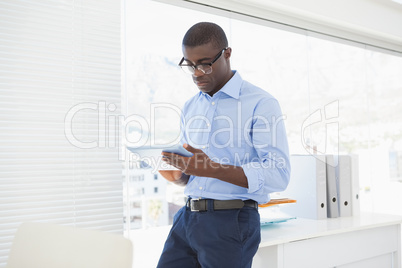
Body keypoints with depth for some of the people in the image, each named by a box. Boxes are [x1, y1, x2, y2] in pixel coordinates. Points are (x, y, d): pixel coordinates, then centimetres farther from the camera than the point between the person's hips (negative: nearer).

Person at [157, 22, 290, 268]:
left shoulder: (261, 104, -7)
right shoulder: (190, 107, 15)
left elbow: (278, 175, -17)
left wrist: (212, 169, -24)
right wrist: (180, 174, -1)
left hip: (232, 222, -5)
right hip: (188, 218, 6)